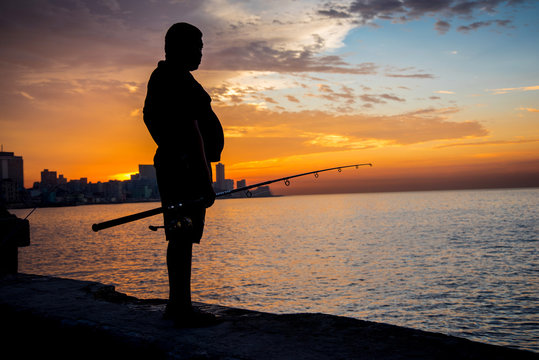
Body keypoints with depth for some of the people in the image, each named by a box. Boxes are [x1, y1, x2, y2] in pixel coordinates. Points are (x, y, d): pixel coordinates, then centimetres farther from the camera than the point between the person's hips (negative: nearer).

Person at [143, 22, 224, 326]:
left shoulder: (160, 78, 22)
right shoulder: (181, 82, -11)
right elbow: (192, 133, -19)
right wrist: (205, 180, -21)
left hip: (170, 164, 11)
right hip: (187, 166, -11)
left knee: (179, 237, 13)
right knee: (183, 237, -9)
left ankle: (177, 304, 20)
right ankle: (182, 308, -5)